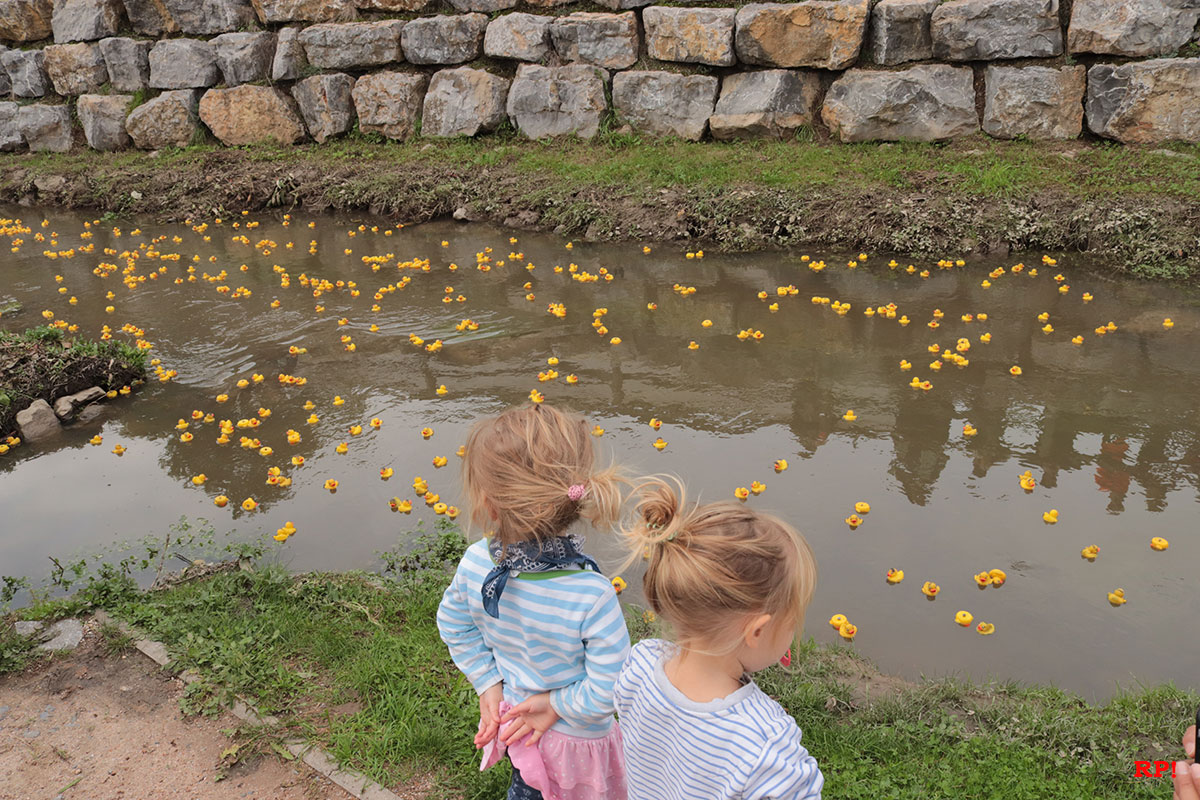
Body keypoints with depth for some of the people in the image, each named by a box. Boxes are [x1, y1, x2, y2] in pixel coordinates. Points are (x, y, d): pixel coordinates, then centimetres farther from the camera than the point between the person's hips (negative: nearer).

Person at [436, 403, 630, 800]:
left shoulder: (475, 563, -26)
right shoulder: (592, 596, -39)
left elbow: (454, 626, -6)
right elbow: (613, 688, -29)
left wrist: (488, 684, 1)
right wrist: (557, 703, -14)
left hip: (512, 710, 4)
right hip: (577, 739, -4)